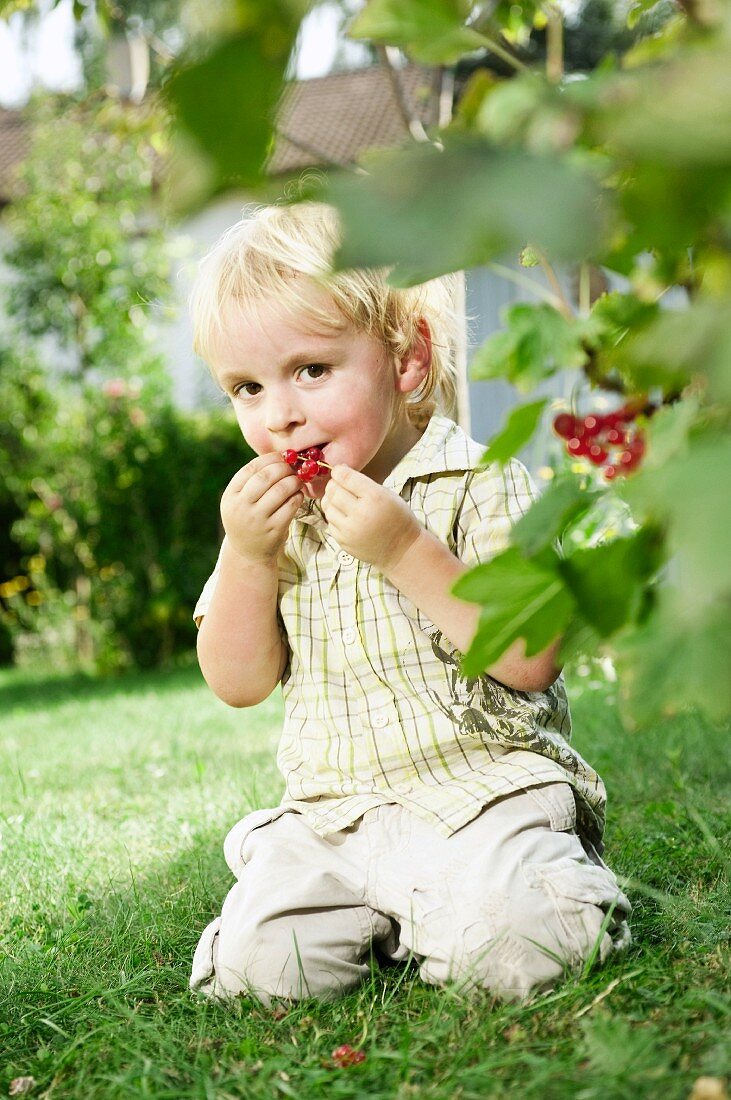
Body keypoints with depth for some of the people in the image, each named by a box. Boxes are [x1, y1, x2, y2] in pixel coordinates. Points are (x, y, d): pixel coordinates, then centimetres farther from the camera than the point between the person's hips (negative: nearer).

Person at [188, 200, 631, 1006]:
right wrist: (246, 556, -11)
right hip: (331, 814, 5)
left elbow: (531, 659, -17)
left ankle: (567, 885, 4)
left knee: (504, 947, -30)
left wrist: (406, 551, -25)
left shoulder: (479, 485, -8)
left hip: (486, 787, -5)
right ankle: (391, 908, 13)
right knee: (254, 962, -14)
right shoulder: (269, 514, 8)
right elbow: (238, 684, 5)